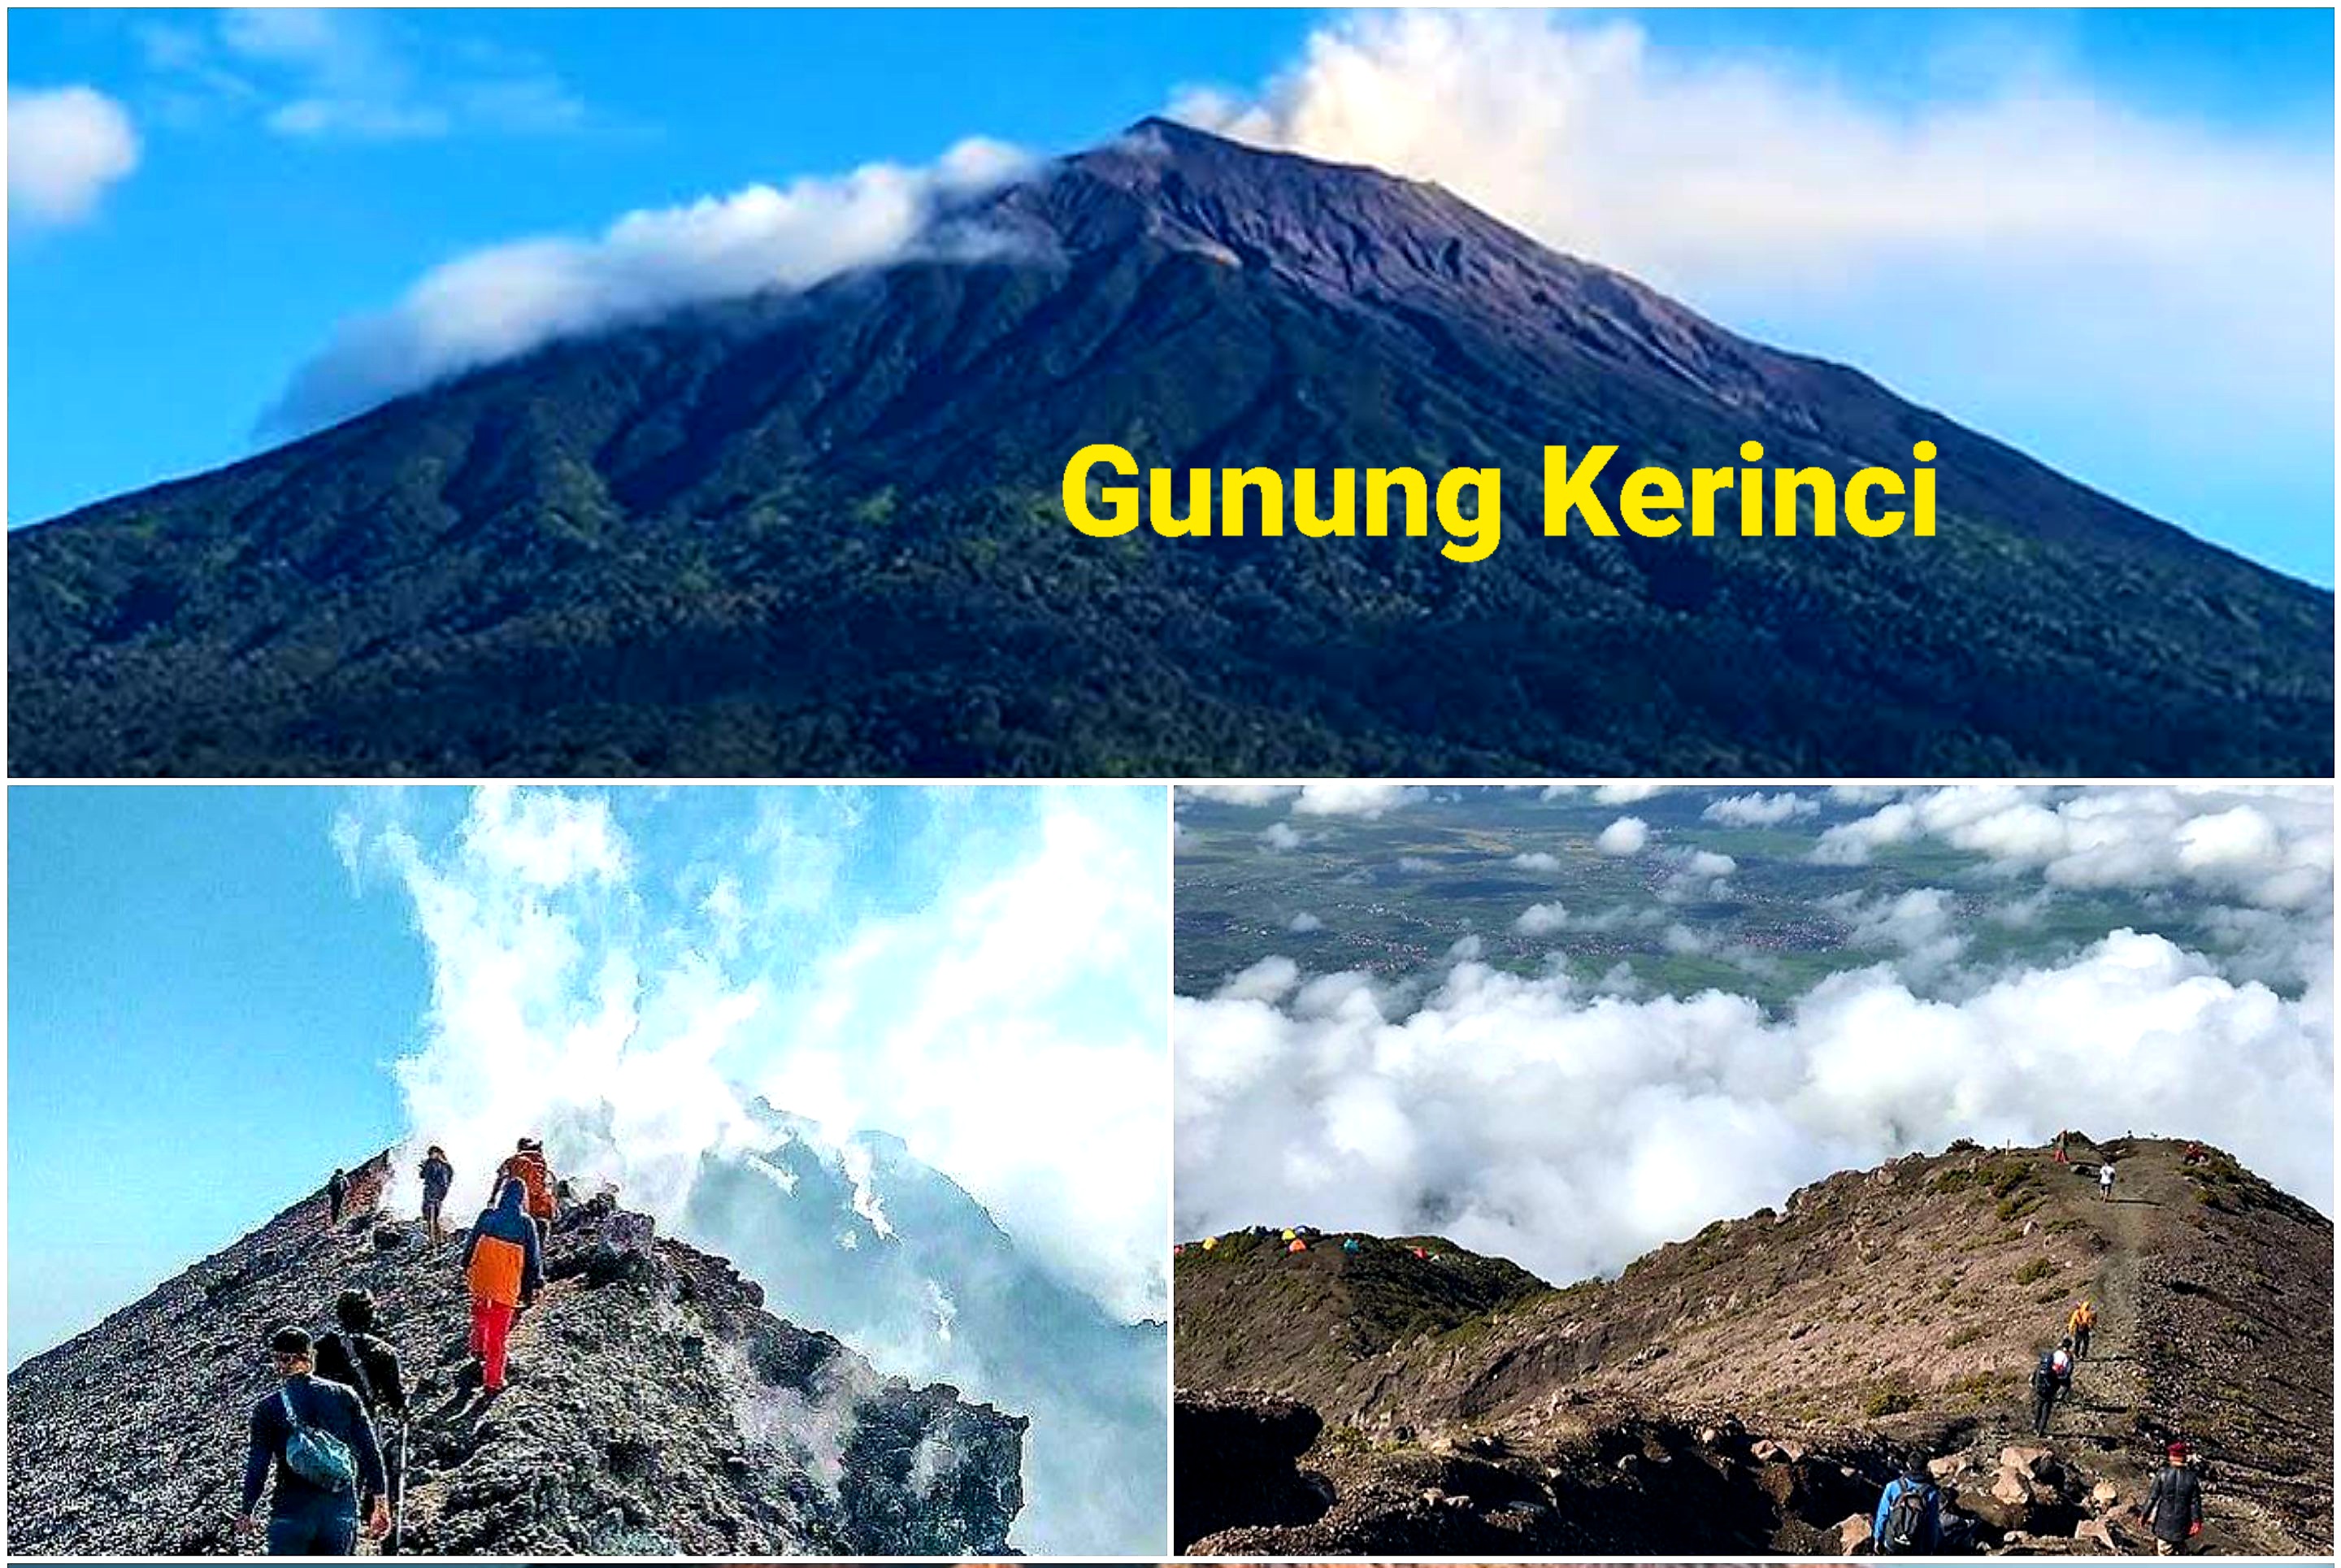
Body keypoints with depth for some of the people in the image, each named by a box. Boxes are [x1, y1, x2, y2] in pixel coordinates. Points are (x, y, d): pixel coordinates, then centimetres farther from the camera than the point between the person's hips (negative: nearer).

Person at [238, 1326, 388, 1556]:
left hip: (291, 1511, -2)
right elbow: (370, 1453, 3)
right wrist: (378, 1502, 9)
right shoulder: (344, 1396, 4)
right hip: (342, 1509, 2)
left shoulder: (269, 1406, -2)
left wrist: (246, 1511, 9)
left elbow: (257, 1464, -2)